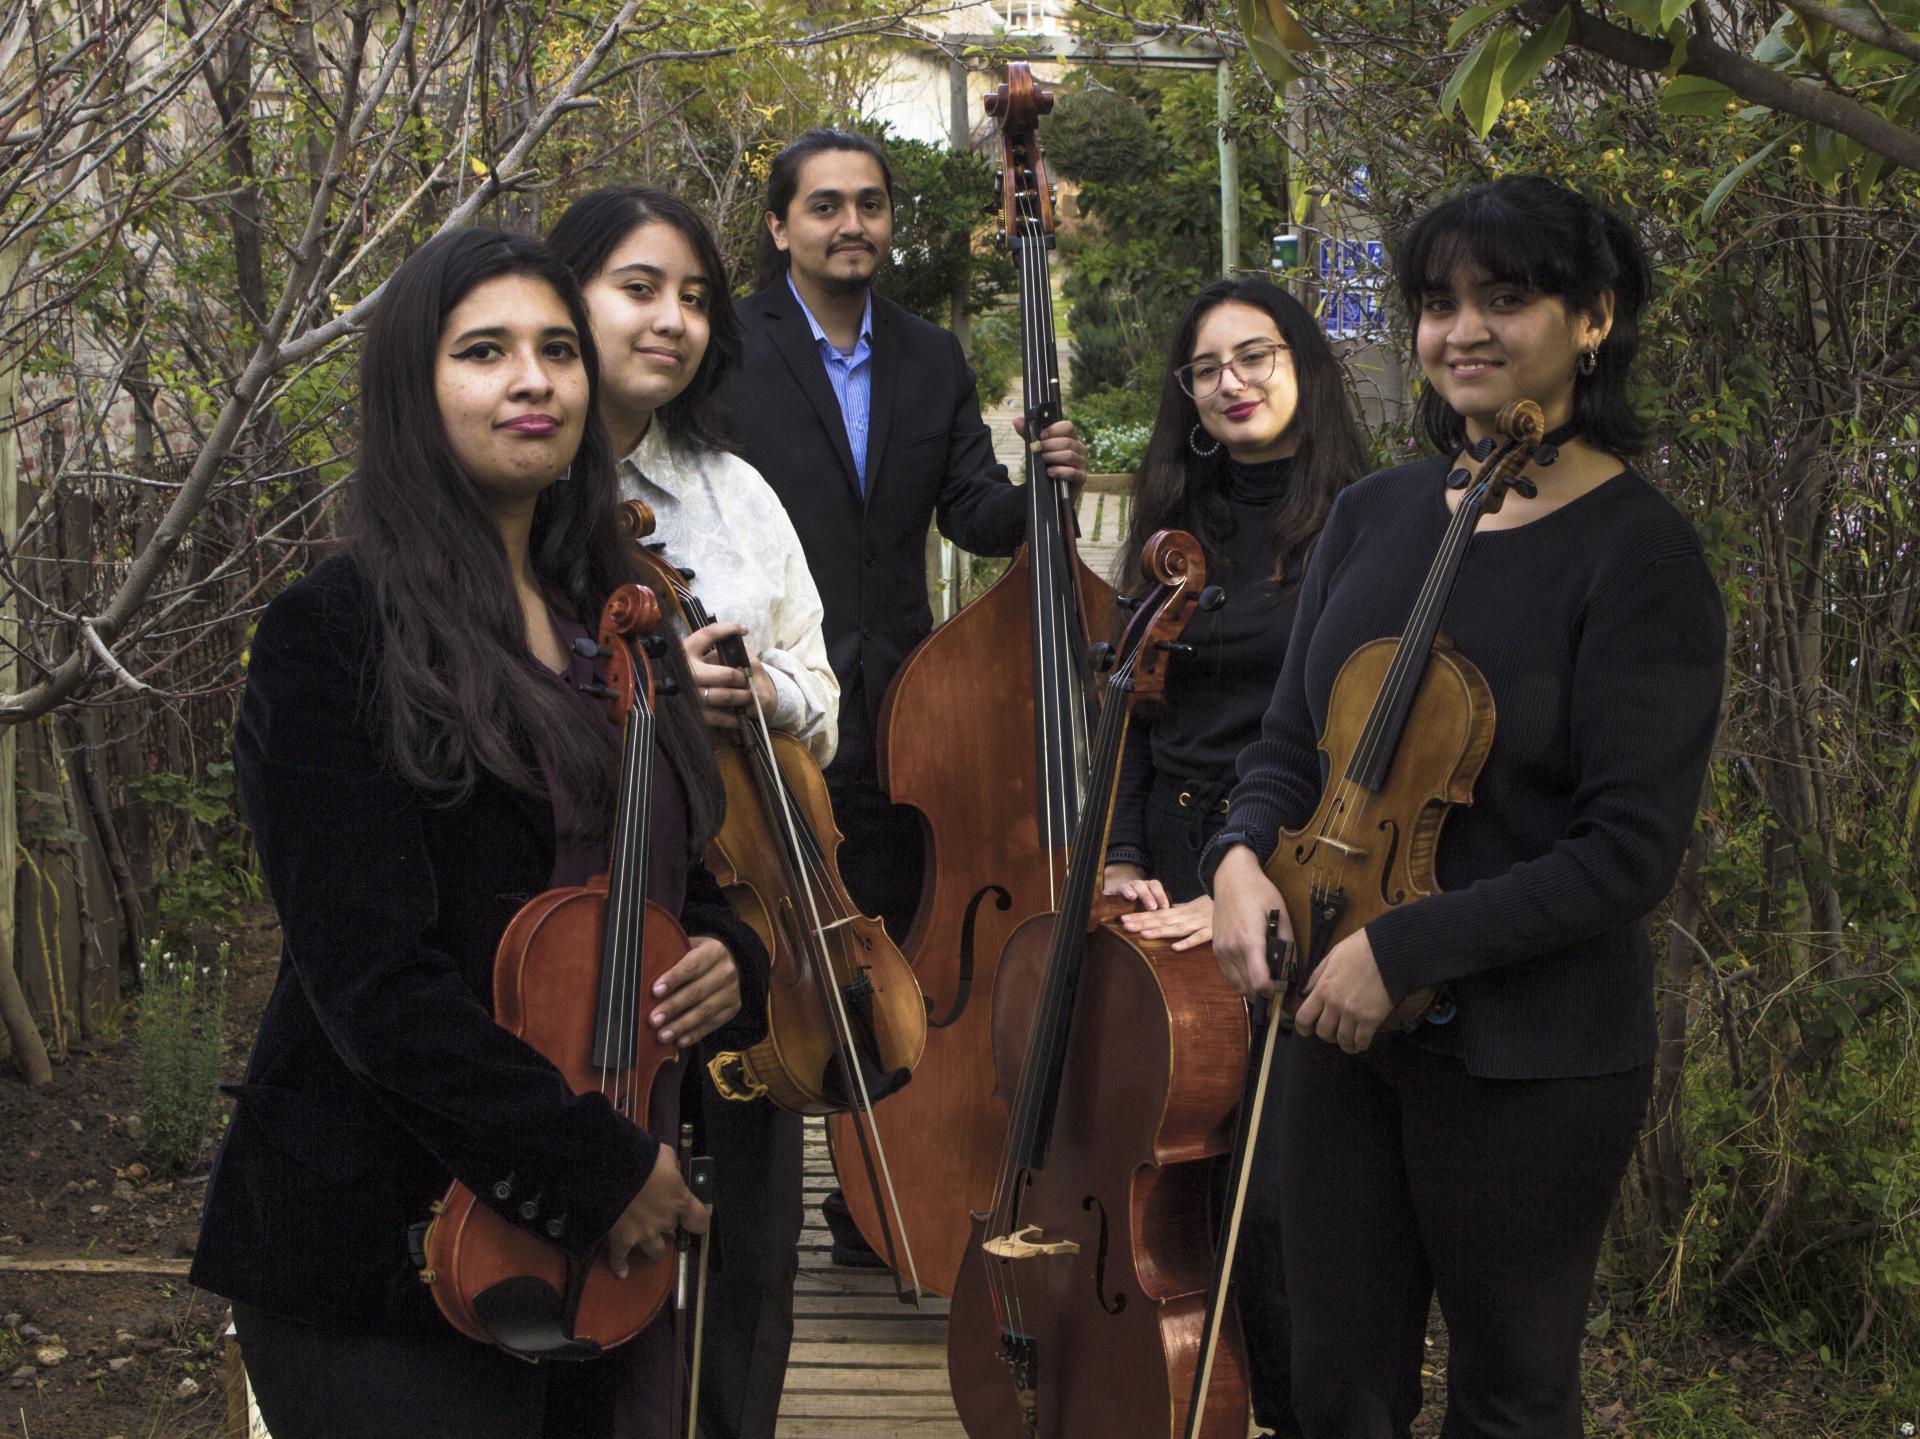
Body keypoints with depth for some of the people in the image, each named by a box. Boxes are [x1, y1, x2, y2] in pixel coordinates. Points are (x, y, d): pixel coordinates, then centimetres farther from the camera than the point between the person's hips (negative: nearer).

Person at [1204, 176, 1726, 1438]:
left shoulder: (1641, 555, -13)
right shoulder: (1375, 514, 6)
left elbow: (1629, 853, -17)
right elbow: (1293, 744, 12)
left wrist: (1406, 946, -22)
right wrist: (1244, 852, -9)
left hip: (1534, 1061, -5)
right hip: (1343, 1025, 5)